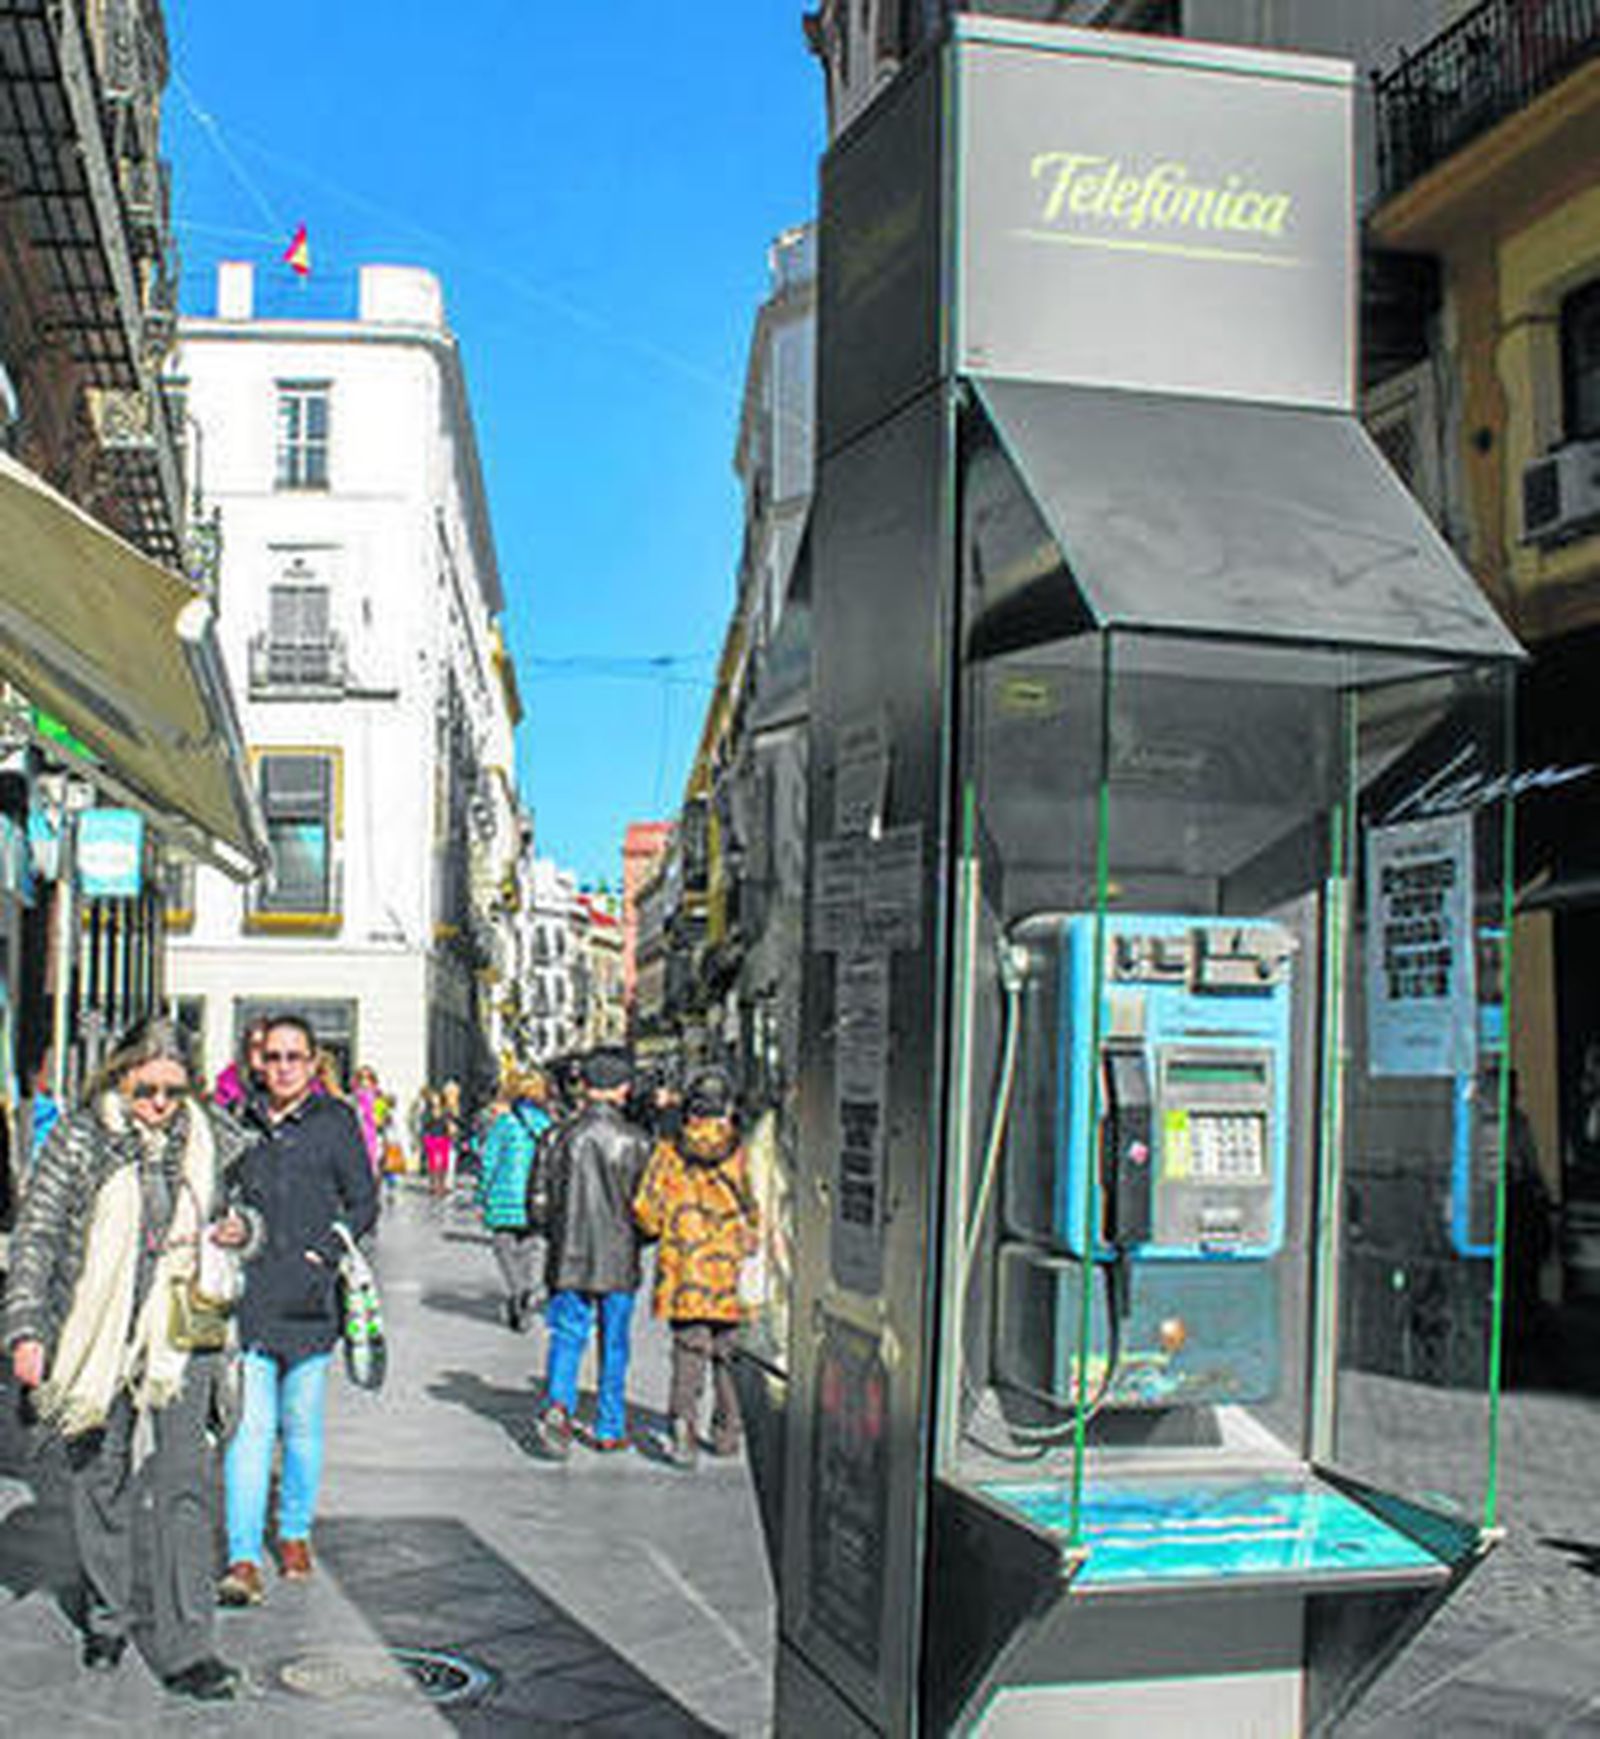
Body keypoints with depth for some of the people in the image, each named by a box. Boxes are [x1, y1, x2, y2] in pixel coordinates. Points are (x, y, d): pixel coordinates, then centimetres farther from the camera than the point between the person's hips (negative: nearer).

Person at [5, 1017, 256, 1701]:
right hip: (96, 1337, -1)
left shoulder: (210, 1140, 5)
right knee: (102, 1477, 11)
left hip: (182, 1337, 1)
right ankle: (105, 1619, 30)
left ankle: (185, 1646, -3)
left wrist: (240, 1230, -3)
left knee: (183, 1481, -6)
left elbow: (251, 1206, 21)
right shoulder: (78, 1140, -2)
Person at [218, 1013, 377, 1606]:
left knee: (301, 1424, 8)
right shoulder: (241, 1123, 9)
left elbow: (364, 1203, 2)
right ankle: (243, 1558, -6)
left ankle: (295, 1534, 26)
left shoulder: (336, 1122, 1)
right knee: (251, 1426, -6)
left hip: (308, 1298, -1)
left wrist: (323, 1255, -8)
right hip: (248, 1295, 1)